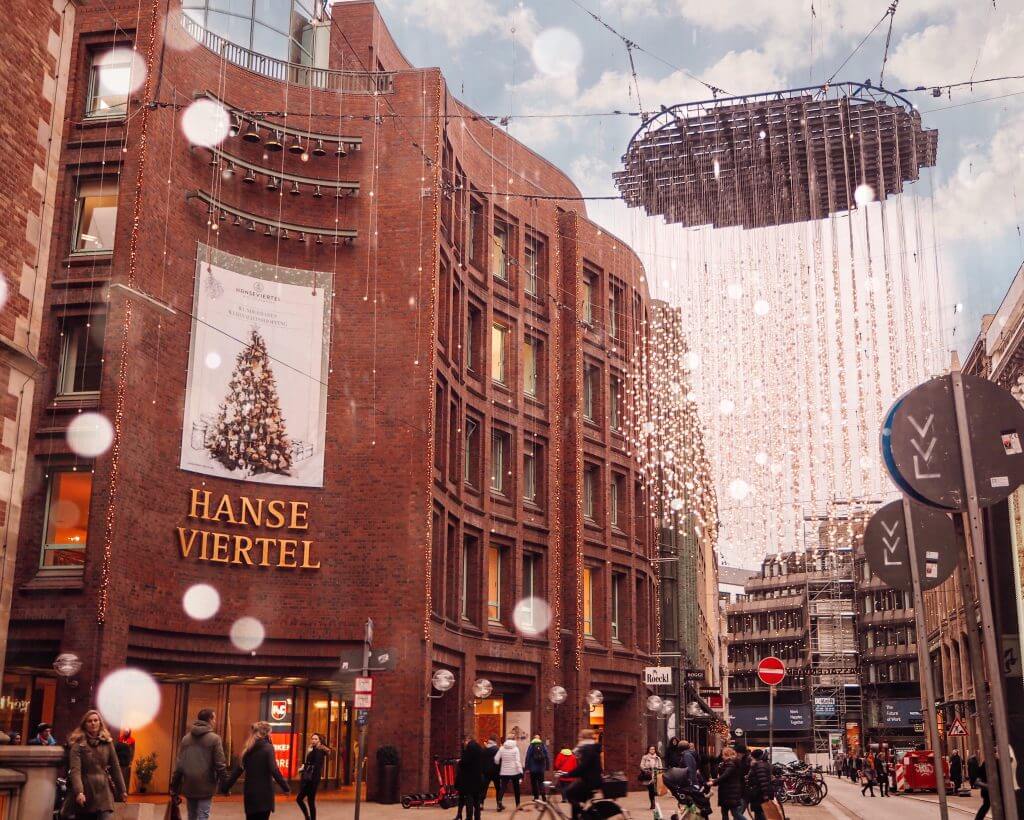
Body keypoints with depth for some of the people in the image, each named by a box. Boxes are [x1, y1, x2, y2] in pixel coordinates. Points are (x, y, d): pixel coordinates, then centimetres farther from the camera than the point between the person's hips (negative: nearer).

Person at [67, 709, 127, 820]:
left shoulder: (107, 742, 9)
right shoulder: (78, 744, -3)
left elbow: (115, 767, 12)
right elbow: (75, 770, -15)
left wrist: (121, 790, 11)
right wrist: (78, 792, -28)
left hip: (104, 791, 2)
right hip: (86, 792, -2)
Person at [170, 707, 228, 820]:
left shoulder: (186, 738, 7)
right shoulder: (214, 738, -8)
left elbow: (178, 765, 5)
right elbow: (220, 765, -10)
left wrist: (174, 789, 10)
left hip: (189, 786, 5)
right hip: (205, 786, -5)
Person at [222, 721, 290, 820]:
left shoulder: (249, 749, 9)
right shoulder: (268, 748, -9)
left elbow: (237, 770, 10)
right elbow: (274, 770, -18)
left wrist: (226, 787, 17)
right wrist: (285, 787, -16)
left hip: (249, 793, 6)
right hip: (264, 793, -6)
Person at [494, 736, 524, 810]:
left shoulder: (502, 748, 1)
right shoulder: (515, 749, -6)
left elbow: (496, 759, 1)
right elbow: (518, 761, -12)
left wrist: (498, 765, 21)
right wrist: (520, 771, -12)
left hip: (504, 772, 1)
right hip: (514, 771, -1)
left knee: (503, 787, -1)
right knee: (516, 788, 13)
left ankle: (500, 802, -25)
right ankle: (517, 805, 17)